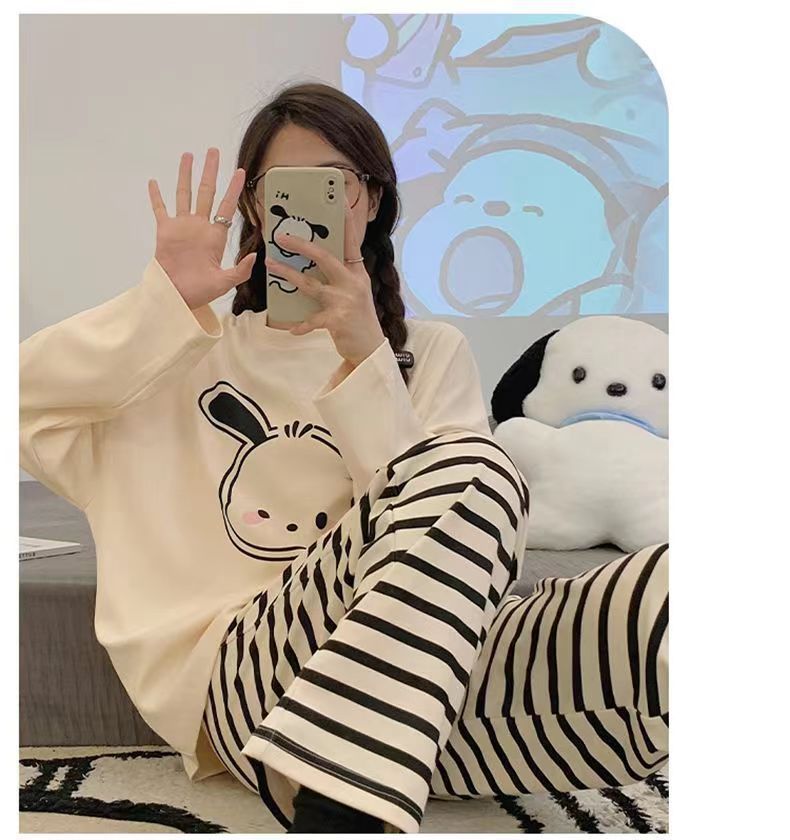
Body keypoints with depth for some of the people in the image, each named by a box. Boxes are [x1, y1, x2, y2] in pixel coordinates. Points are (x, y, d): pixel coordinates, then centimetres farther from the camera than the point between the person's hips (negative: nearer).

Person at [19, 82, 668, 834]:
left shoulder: (432, 353, 19)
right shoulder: (195, 350, 19)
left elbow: (444, 529, 2)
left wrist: (367, 360, -9)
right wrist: (164, 302, 1)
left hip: (431, 667, 2)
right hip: (243, 675, -1)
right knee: (471, 467, -31)